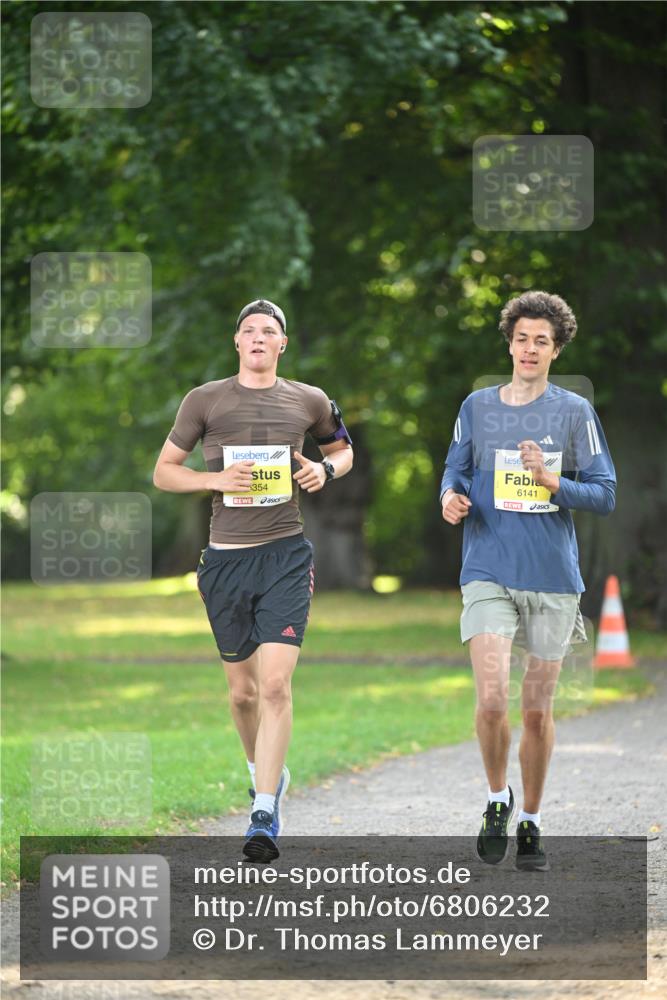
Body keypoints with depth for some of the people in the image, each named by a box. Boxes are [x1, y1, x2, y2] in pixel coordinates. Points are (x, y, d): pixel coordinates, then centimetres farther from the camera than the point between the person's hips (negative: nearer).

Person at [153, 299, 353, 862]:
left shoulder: (309, 402, 8)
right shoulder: (205, 401, 5)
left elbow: (343, 449, 26)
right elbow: (163, 472, 9)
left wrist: (326, 469, 3)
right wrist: (216, 479, -9)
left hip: (286, 555, -1)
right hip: (226, 558, 1)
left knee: (276, 684, -15)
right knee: (243, 689, 9)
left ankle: (264, 816, -15)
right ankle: (266, 773, 37)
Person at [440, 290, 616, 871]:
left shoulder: (575, 412, 3)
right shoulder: (477, 407, 8)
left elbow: (605, 494, 0)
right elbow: (455, 472, 16)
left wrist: (550, 479, -16)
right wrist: (451, 497, -7)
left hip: (554, 578, 0)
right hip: (489, 573, 0)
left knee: (538, 709, 5)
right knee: (492, 698, -16)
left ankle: (531, 824, 22)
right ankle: (498, 800, 9)